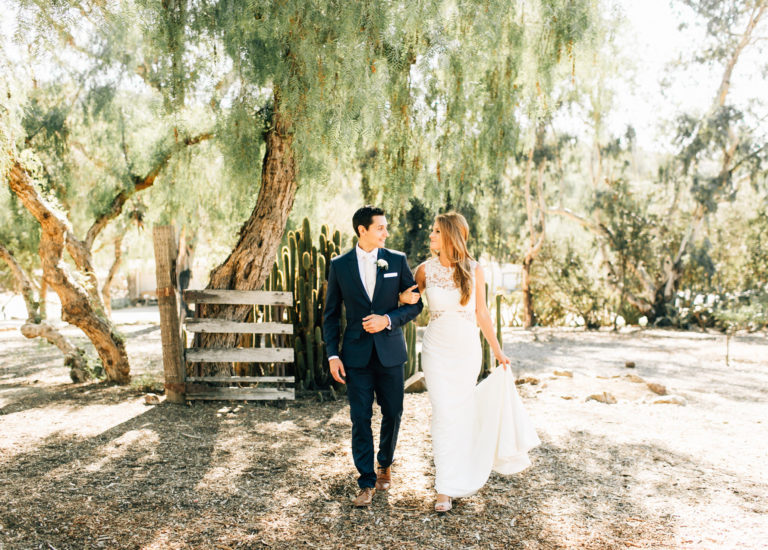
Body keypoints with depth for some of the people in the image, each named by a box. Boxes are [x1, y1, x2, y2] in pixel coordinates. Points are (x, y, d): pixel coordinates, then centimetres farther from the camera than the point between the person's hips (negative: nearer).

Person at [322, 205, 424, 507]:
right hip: (357, 354, -1)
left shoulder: (397, 261, 1)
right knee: (360, 418, 1)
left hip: (390, 351, 1)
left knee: (393, 413, 10)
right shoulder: (339, 265, 1)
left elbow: (415, 303, 4)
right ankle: (367, 482, 13)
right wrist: (333, 355, -2)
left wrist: (388, 320, -13)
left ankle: (385, 465, 36)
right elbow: (331, 314, 5)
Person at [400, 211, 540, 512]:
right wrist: (404, 298, -11)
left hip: (468, 349, 1)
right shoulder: (425, 270, -2)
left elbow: (481, 313, 3)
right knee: (443, 414, -5)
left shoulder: (474, 271, -3)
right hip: (437, 349, -1)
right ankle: (445, 488, 2)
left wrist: (497, 351, 6)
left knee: (461, 410, 11)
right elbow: (409, 299, 14)